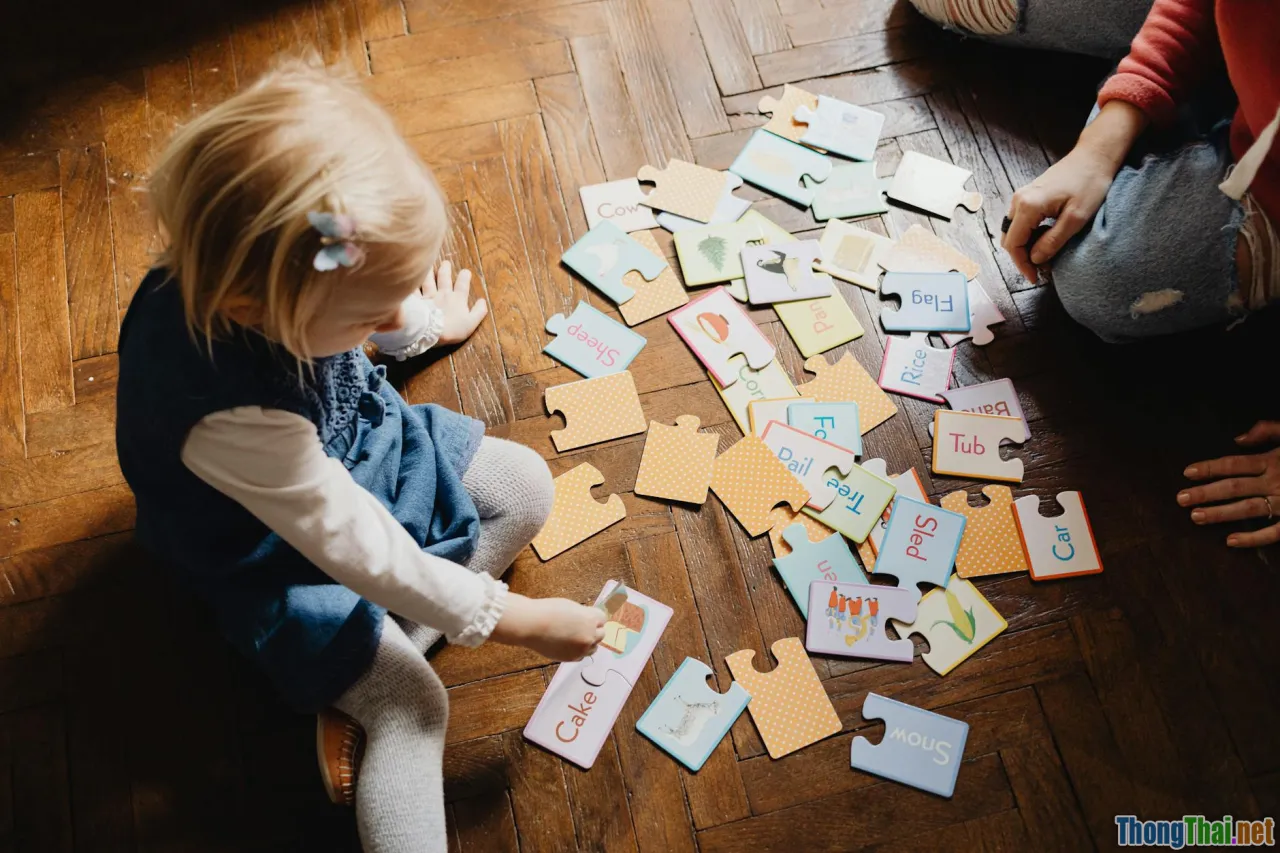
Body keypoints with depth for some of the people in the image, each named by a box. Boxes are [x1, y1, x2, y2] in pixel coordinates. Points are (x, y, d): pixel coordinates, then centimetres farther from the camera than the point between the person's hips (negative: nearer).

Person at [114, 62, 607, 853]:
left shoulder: (242, 264, -25)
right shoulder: (233, 417, -44)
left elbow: (387, 306, 2)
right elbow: (357, 549, -32)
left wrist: (429, 324, 24)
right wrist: (510, 620, -22)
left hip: (360, 447, 8)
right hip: (287, 562, -7)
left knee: (524, 488, 3)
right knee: (414, 705, -12)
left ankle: (361, 679, -1)